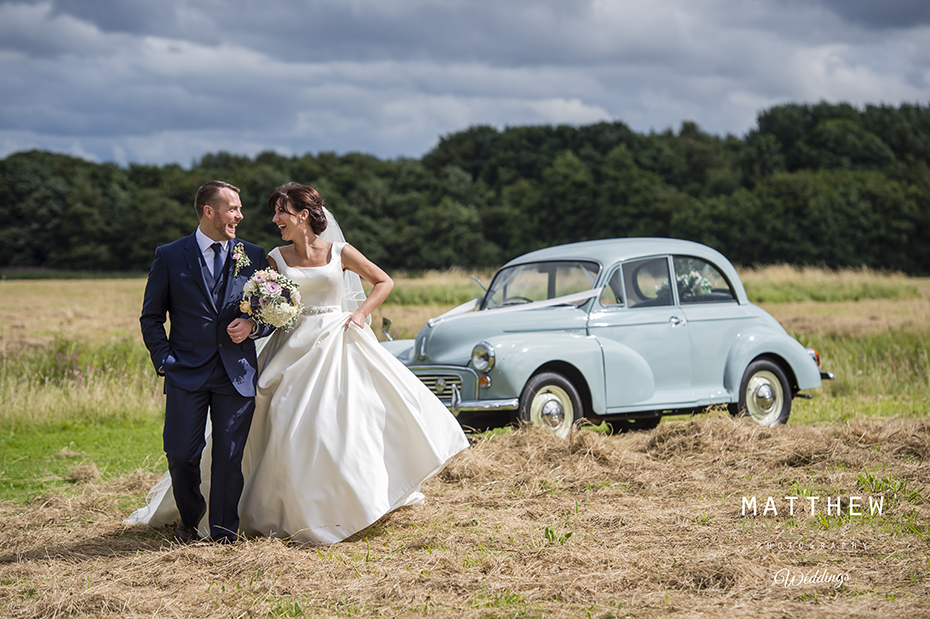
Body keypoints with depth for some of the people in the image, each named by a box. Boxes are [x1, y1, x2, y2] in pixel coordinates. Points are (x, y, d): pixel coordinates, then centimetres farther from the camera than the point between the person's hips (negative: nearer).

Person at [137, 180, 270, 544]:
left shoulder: (254, 257, 8)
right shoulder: (169, 257, 3)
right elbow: (151, 317, 8)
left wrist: (252, 326, -7)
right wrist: (164, 361, -3)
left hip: (237, 374, 1)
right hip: (187, 374, -1)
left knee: (229, 457, 0)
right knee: (181, 455, -2)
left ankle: (223, 533, 13)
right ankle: (189, 515, 26)